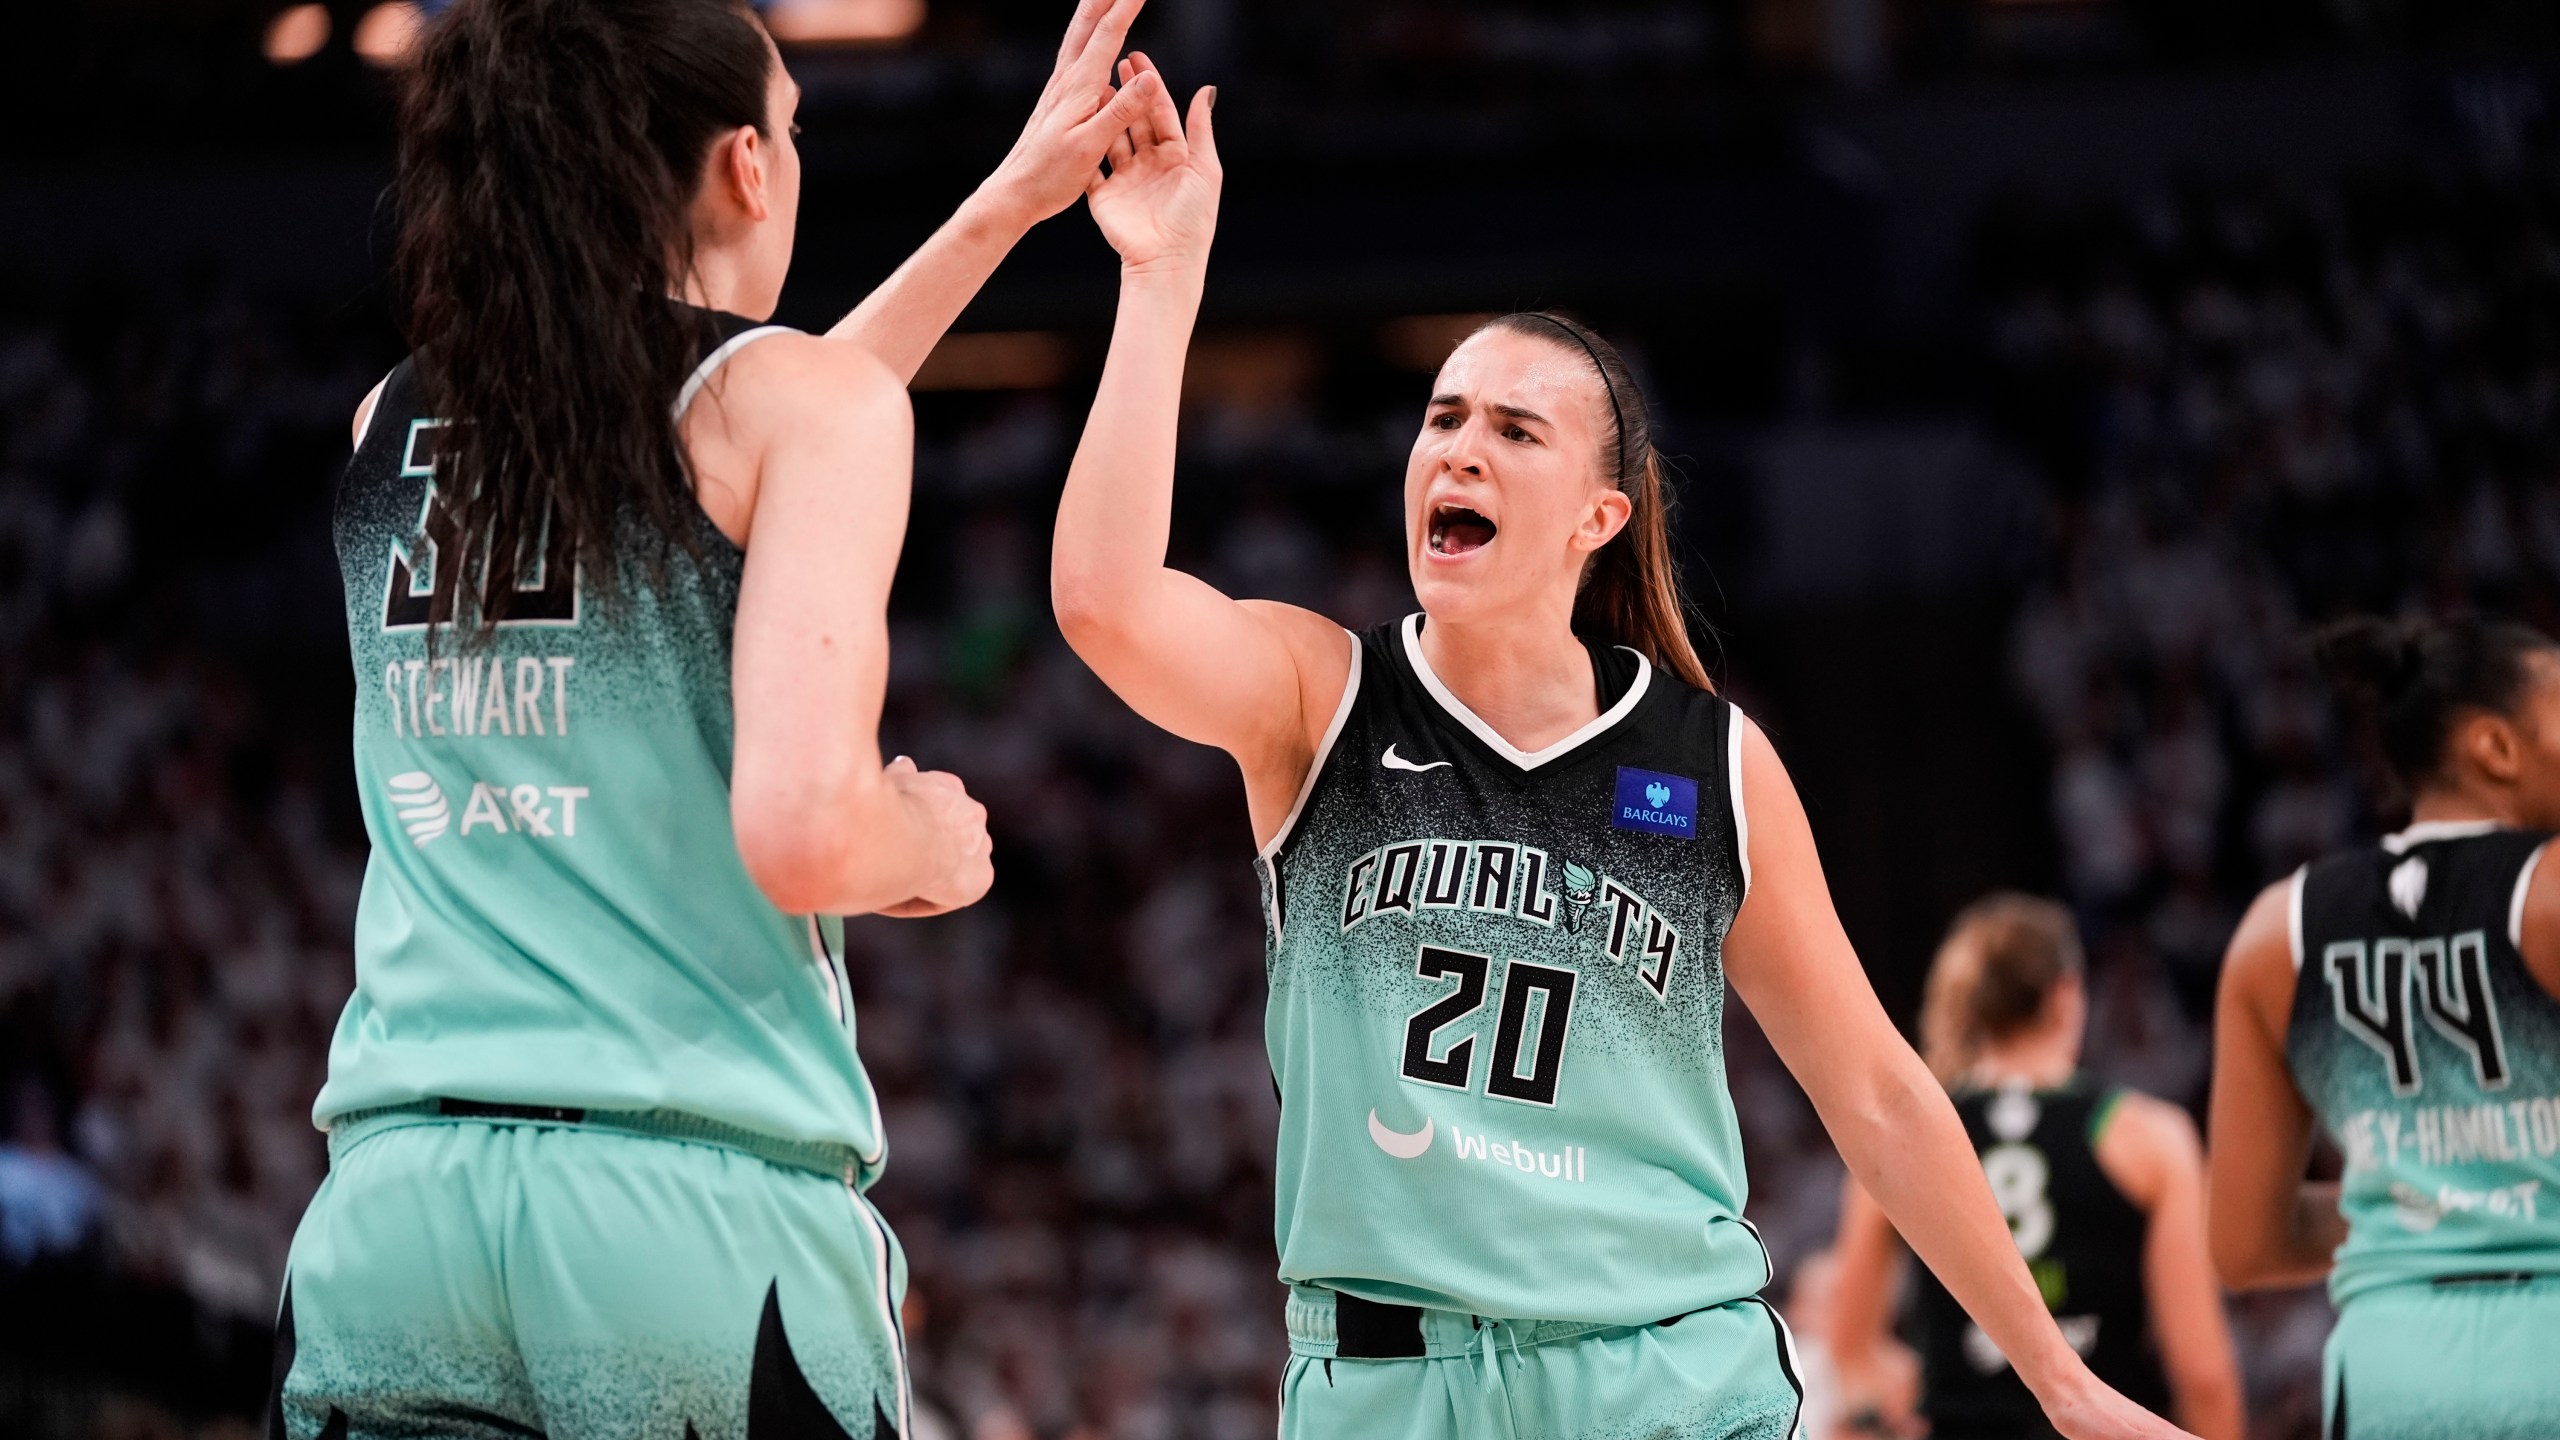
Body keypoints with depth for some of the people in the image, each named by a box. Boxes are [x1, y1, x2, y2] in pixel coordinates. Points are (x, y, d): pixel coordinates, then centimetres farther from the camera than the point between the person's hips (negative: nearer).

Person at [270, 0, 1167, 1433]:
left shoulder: (397, 426, 17)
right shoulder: (807, 397, -1)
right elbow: (802, 831, -14)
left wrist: (1004, 206, 43)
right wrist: (939, 849, 9)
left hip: (391, 1206, 5)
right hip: (701, 1207, -5)